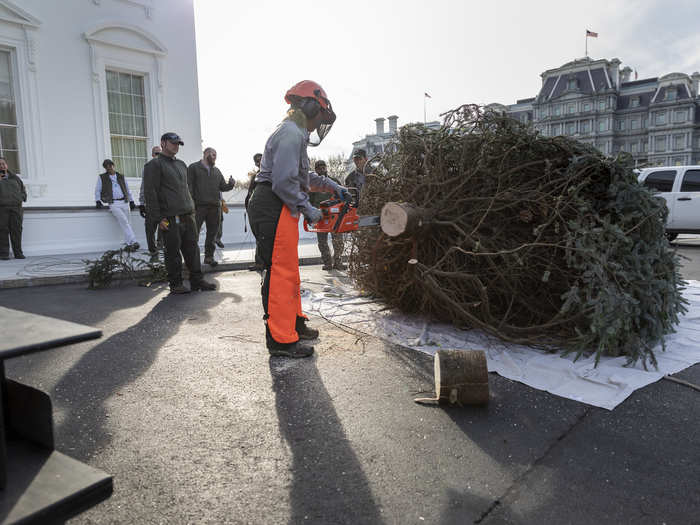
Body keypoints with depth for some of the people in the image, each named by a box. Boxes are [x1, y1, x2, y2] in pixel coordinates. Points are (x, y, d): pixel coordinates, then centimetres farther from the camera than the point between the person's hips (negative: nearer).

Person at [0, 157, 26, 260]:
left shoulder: (15, 178, 20)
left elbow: (23, 191, 26)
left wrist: (21, 198, 8)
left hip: (16, 207, 2)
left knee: (16, 230, -2)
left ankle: (18, 253, 1)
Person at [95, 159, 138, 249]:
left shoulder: (121, 177, 19)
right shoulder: (102, 177, 12)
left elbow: (127, 190, 24)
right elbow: (97, 190, 15)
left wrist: (131, 201, 18)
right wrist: (98, 201, 2)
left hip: (124, 203, 3)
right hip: (113, 204, -3)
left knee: (126, 223, -4)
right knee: (124, 221, -22)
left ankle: (128, 243, -4)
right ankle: (133, 242, -29)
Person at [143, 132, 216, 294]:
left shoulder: (181, 165, 22)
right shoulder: (155, 165, -1)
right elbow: (150, 193, -8)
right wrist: (159, 218, -13)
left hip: (188, 216, 7)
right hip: (170, 218, -6)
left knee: (192, 249, 6)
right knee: (173, 252, 0)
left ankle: (197, 280, 12)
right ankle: (175, 284, 9)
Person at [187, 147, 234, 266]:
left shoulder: (217, 171, 20)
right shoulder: (193, 167, 4)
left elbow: (222, 187, 17)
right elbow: (189, 187, -4)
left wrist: (230, 184, -5)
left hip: (215, 207, 5)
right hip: (199, 206, -5)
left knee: (212, 234, 9)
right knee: (194, 234, -5)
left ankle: (209, 256, 18)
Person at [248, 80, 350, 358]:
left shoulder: (294, 134, 22)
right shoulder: (290, 134, -13)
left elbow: (304, 176, 31)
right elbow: (284, 182, -22)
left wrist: (332, 186, 25)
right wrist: (308, 209, -12)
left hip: (278, 210, 11)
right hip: (274, 209, -11)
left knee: (288, 270, 17)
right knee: (281, 272, -9)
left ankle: (294, 322, 29)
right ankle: (281, 339, -3)